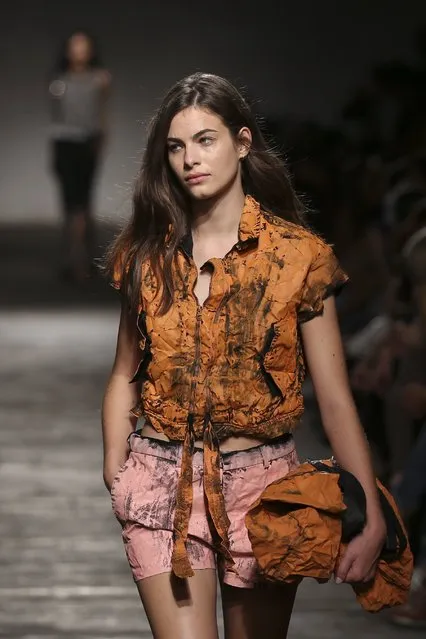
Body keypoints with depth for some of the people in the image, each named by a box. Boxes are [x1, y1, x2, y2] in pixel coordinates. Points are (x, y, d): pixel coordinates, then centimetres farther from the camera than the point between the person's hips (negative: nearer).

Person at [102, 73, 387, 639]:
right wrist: (115, 480, -2)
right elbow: (125, 375, 9)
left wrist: (371, 518, -13)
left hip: (262, 480, -1)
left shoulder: (299, 255, -5)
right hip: (163, 482, 1)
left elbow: (336, 400, -7)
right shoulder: (147, 253, 5)